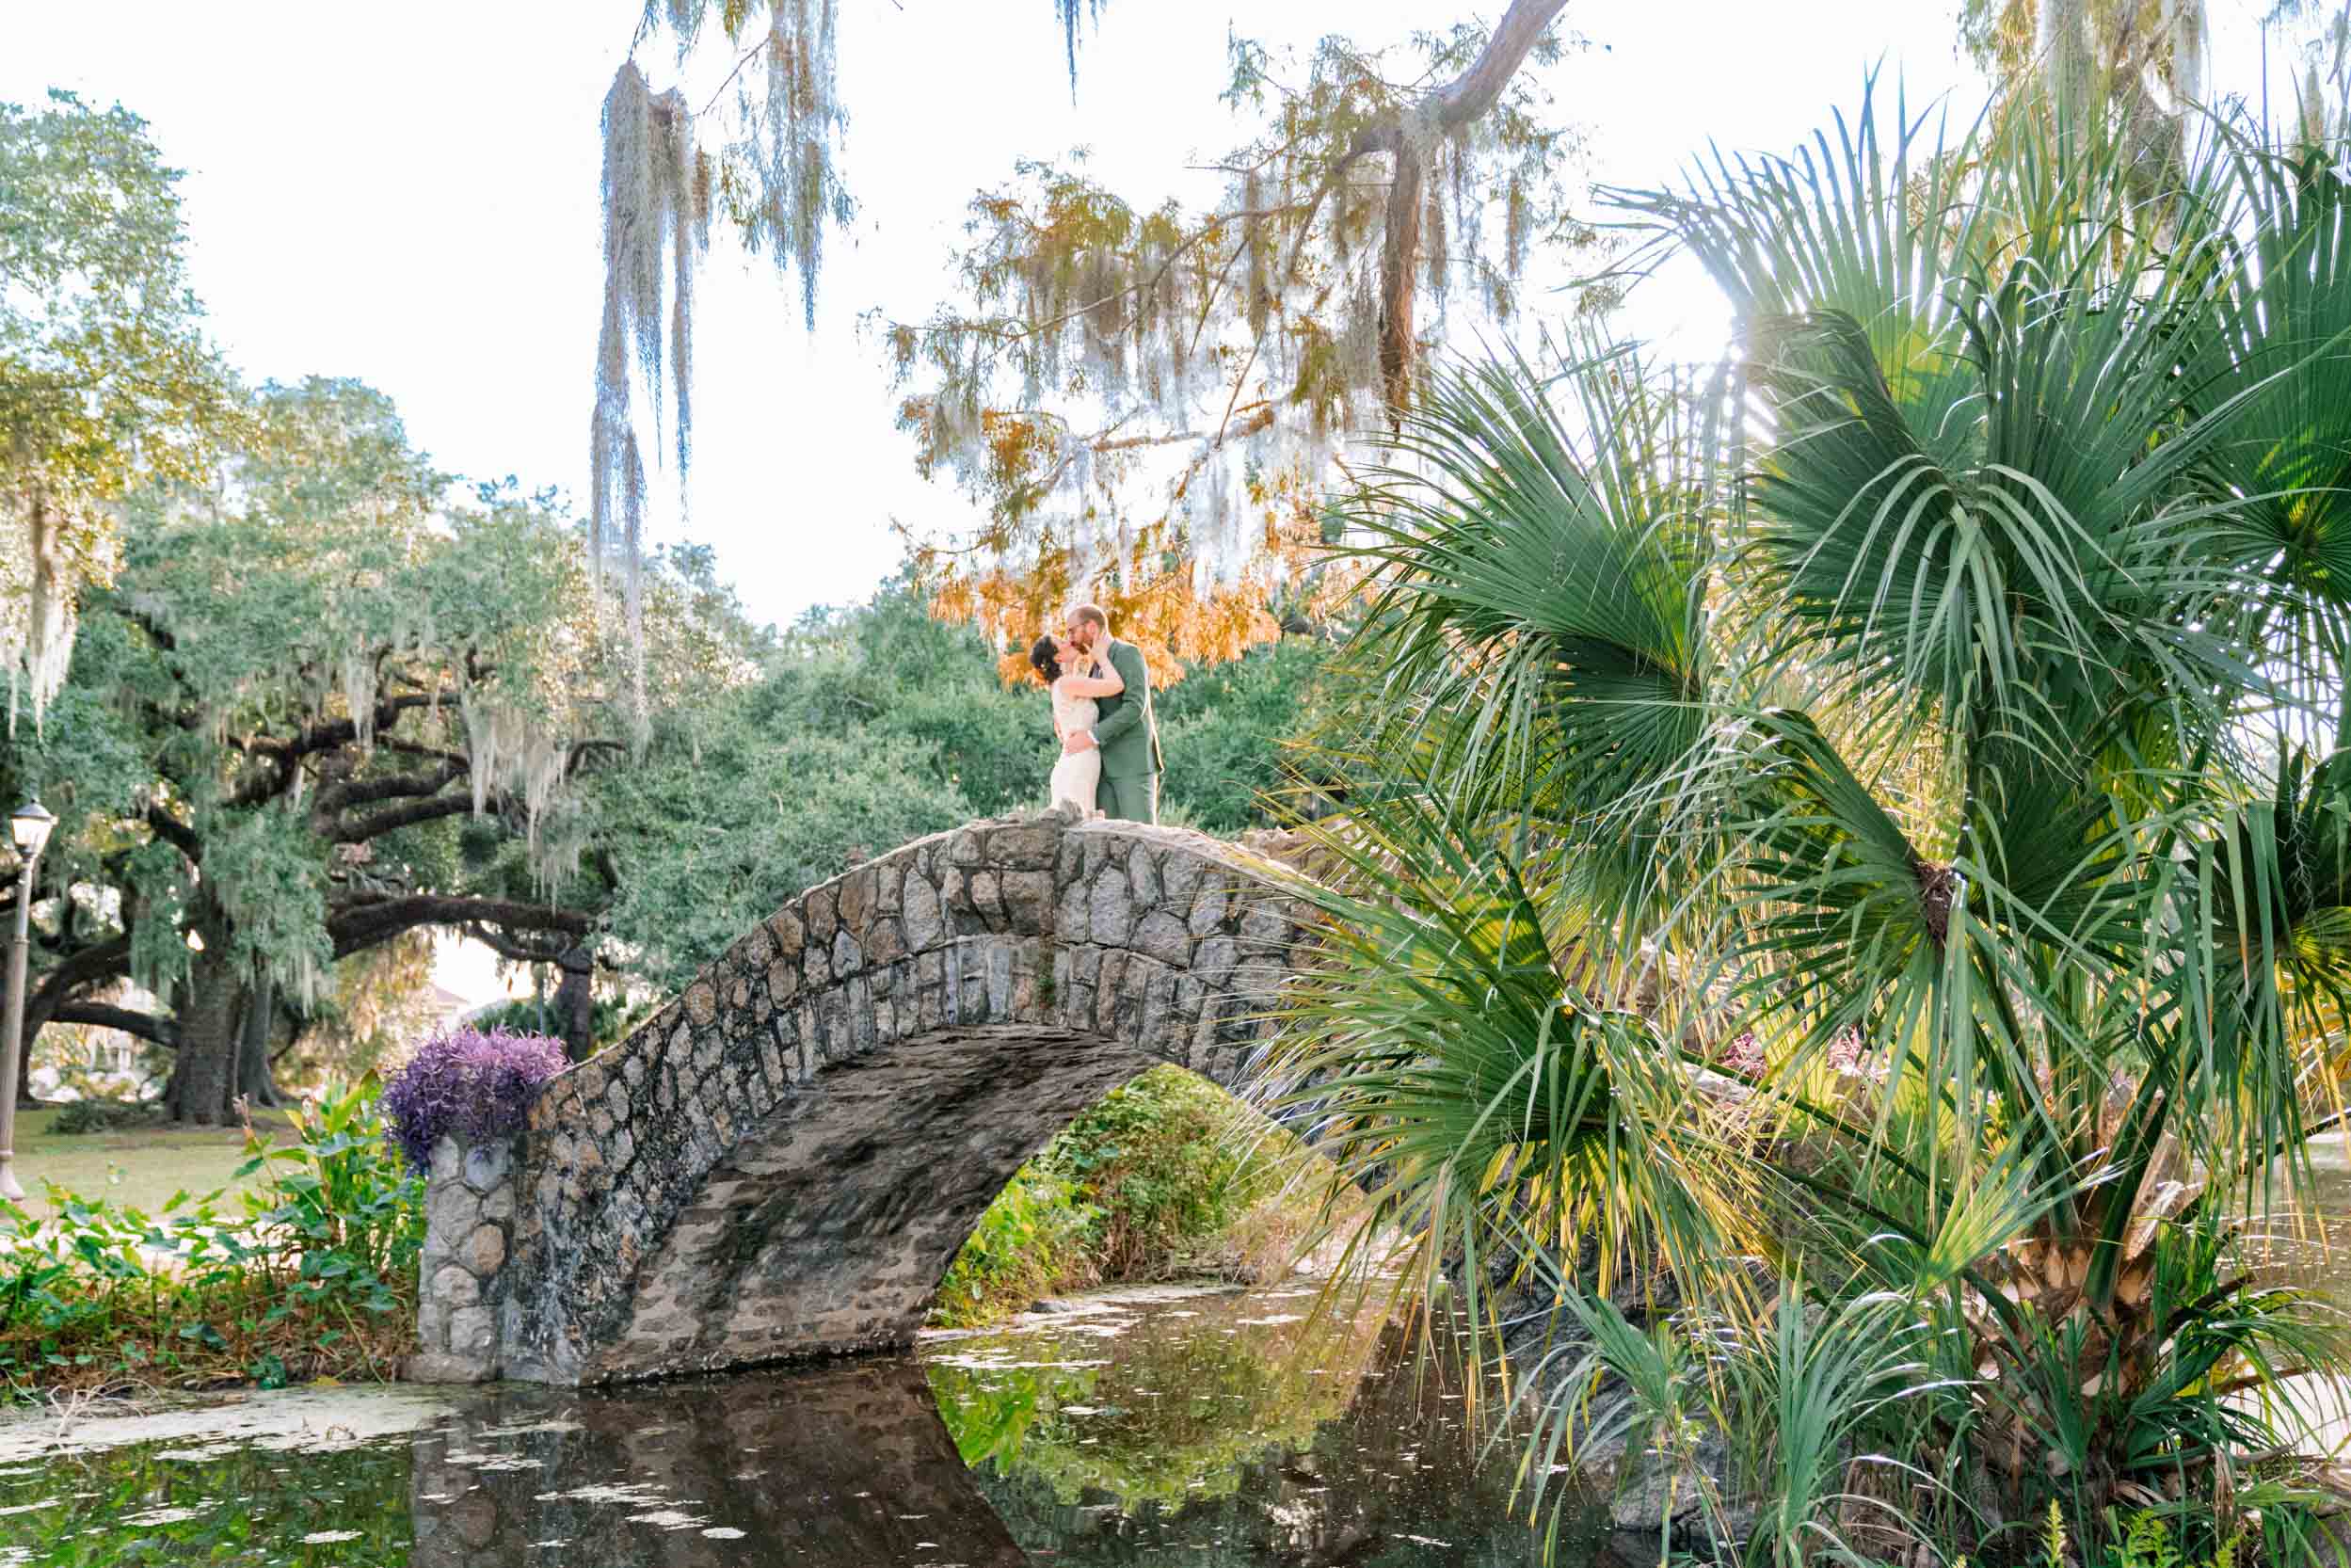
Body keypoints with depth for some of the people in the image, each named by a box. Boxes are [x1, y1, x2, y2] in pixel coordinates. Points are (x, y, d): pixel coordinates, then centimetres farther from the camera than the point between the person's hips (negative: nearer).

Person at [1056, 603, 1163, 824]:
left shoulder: (1129, 653, -9)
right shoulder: (1100, 667, 21)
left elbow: (1135, 707, -21)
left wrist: (1092, 737, -24)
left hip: (1135, 763, -9)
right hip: (1109, 767, 9)